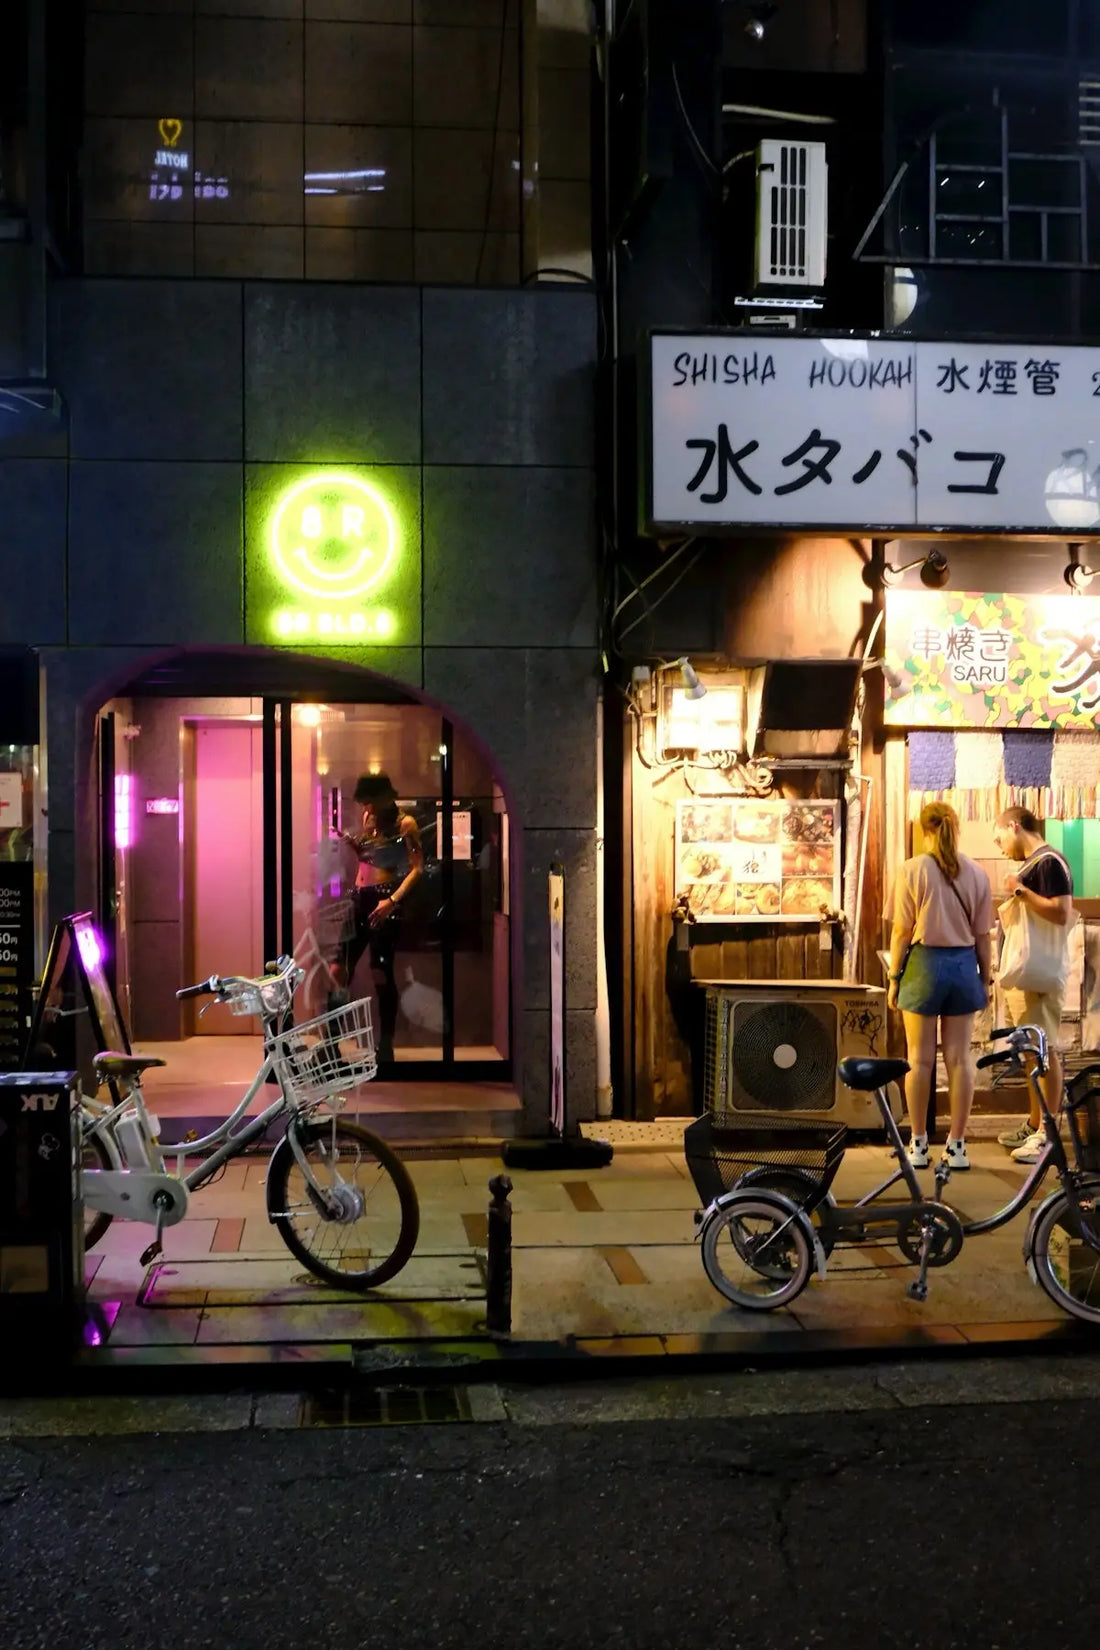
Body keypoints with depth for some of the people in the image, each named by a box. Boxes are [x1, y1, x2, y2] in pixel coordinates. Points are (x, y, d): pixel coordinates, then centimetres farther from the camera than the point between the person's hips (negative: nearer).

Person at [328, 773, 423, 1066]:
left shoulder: (404, 823, -4)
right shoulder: (369, 820, 16)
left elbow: (417, 868, -12)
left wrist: (393, 900, -22)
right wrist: (351, 842, 7)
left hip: (384, 902, -6)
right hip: (359, 899, 6)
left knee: (381, 973, -5)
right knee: (339, 969, -2)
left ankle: (385, 1047, 4)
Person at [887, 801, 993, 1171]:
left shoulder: (912, 870, -7)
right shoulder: (976, 874, 1)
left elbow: (902, 932, -6)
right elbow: (982, 936, 4)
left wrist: (894, 977, 2)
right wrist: (985, 979, 15)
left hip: (924, 963, -2)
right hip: (963, 964, 3)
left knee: (920, 1059, 5)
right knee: (959, 1059, 7)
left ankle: (918, 1145, 11)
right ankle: (957, 1146, 11)